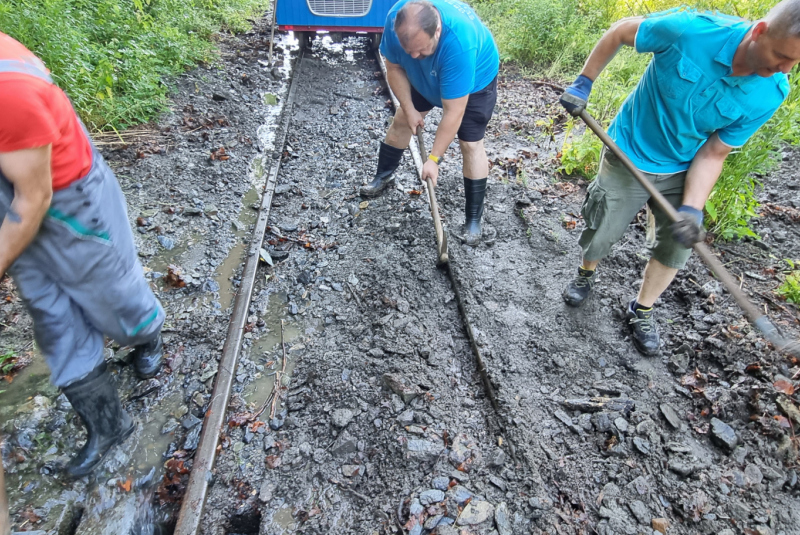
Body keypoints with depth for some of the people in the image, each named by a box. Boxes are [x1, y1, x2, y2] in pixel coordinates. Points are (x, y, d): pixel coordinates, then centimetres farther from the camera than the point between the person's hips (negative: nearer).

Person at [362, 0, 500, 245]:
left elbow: (453, 112, -40)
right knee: (402, 120, 8)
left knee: (470, 143, -11)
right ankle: (383, 176, 30)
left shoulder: (459, 43, -45)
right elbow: (394, 67, -12)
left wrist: (434, 159, -34)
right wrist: (410, 109, -16)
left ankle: (473, 218, -3)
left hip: (475, 78, -5)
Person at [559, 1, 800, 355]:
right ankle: (586, 274, 42)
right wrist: (583, 83, -8)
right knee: (600, 235, 6)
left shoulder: (771, 94, -16)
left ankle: (642, 312, 32)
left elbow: (713, 154, -11)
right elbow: (620, 32, -11)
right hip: (628, 159, -3)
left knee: (676, 246, 8)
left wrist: (692, 210, -23)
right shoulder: (689, 30, -28)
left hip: (683, 170, 4)